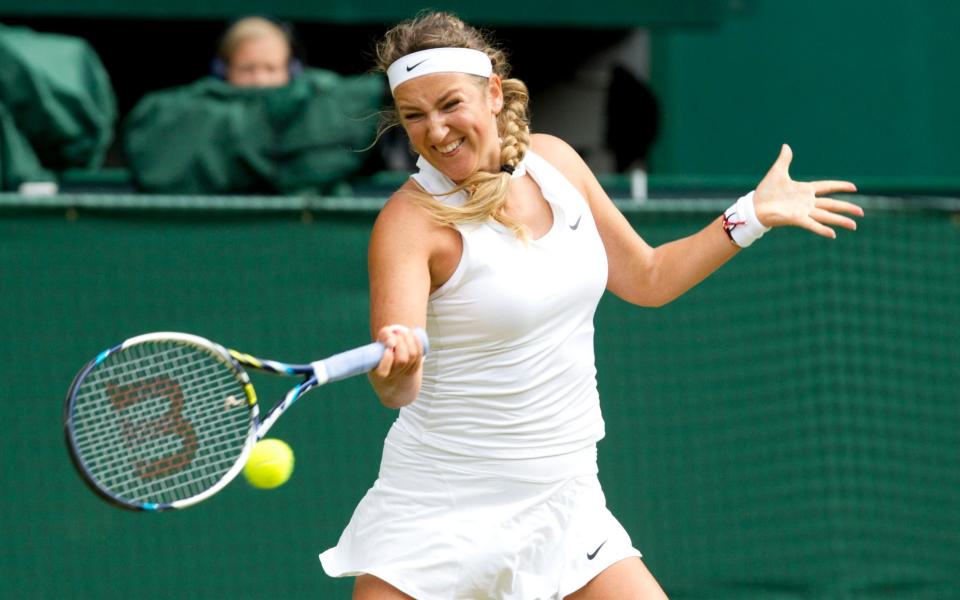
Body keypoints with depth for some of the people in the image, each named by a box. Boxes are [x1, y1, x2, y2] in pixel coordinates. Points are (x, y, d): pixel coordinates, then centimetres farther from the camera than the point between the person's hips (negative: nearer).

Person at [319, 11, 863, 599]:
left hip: (561, 499, 5)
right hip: (438, 508, -4)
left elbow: (646, 278, 16)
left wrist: (753, 215, 11)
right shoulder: (410, 220, -17)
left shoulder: (554, 161, 1)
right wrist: (395, 369, -53)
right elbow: (398, 389, -31)